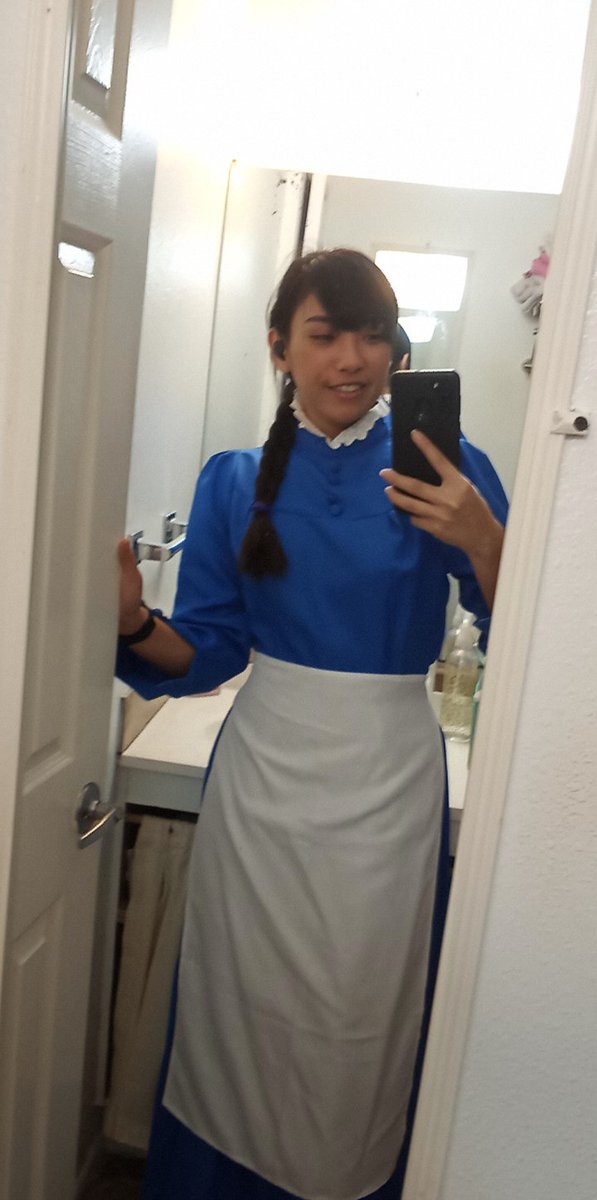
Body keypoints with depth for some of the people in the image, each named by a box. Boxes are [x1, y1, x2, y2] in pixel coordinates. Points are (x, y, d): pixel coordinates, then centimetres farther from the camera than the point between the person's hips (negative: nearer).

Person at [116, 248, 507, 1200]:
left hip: (386, 787, -1)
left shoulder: (442, 466, -5)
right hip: (261, 775, 2)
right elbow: (207, 654, 2)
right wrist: (134, 622, -17)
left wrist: (482, 541, -24)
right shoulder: (235, 480, 1)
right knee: (244, 1002, 15)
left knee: (359, 1021, 12)